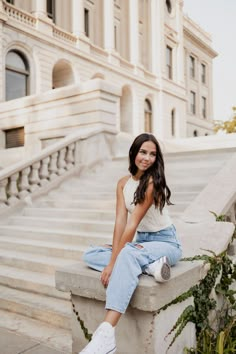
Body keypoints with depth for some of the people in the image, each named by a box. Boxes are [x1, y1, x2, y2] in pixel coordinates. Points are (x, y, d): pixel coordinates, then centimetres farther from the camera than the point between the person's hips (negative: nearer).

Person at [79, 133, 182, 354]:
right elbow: (120, 221, -8)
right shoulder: (123, 183, 1)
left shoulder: (153, 182, -19)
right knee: (90, 255, -7)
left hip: (165, 243, -7)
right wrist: (114, 253, -21)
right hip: (141, 243, 8)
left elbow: (132, 224, -24)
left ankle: (106, 335, -46)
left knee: (128, 255, -39)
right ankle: (151, 265, -24)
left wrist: (113, 262, -25)